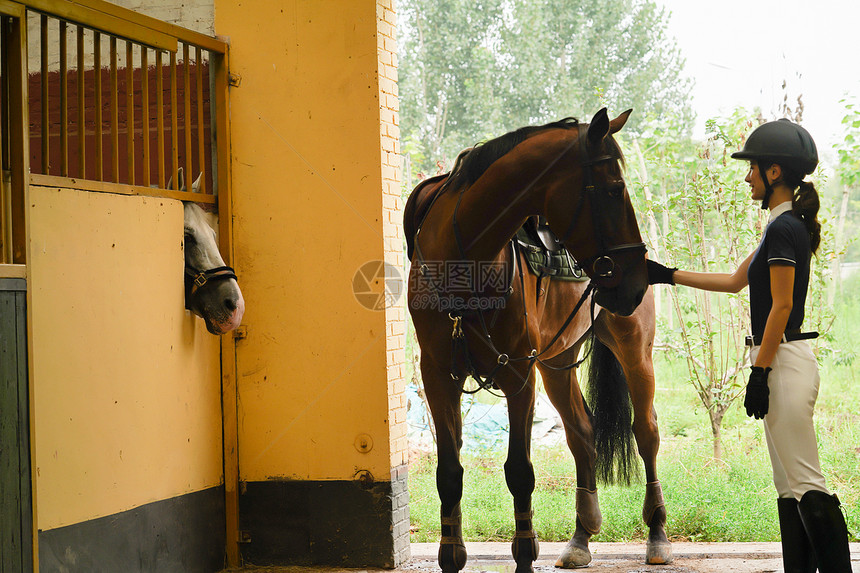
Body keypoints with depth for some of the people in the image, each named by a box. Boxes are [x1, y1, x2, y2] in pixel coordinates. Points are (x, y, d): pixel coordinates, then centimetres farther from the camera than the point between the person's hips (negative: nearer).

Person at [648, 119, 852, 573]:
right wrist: (669, 276, 28)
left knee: (806, 484, -10)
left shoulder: (783, 228, -14)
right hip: (782, 363, 10)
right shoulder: (786, 226, 17)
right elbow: (735, 281, 26)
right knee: (790, 485, 11)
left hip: (784, 363, -10)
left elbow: (781, 306, -18)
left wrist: (759, 372, -18)